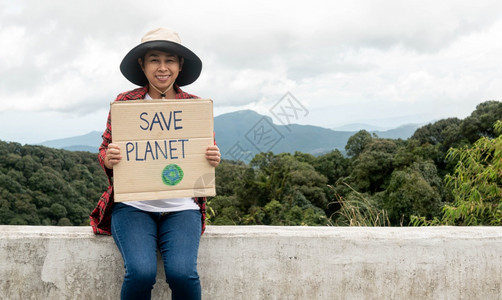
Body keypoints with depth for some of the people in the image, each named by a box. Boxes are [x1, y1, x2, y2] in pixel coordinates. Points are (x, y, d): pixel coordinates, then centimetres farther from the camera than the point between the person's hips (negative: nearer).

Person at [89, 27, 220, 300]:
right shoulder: (125, 102, 4)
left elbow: (207, 151, 13)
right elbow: (104, 151, 9)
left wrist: (213, 159, -11)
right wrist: (108, 158, -16)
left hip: (181, 207, 1)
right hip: (133, 205, 0)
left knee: (182, 273, -23)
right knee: (141, 272, -25)